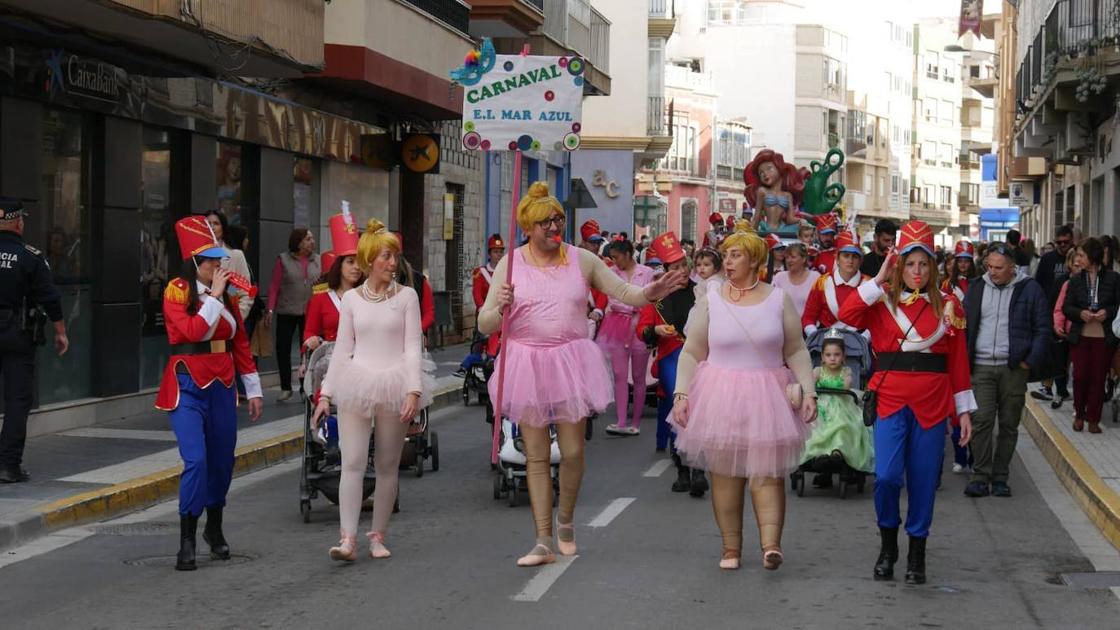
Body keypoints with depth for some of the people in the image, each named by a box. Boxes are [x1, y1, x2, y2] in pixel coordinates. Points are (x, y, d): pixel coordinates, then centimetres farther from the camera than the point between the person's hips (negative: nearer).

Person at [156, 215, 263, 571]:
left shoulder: (228, 294, 8)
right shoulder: (177, 291, -7)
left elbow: (241, 343, 13)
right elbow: (193, 331, -21)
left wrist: (253, 390, 12)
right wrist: (214, 295, -17)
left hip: (222, 385, 5)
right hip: (188, 385, -5)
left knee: (222, 461, 12)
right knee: (196, 461, -15)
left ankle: (214, 529, 33)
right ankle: (186, 542, -6)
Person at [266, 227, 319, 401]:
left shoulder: (316, 261, 7)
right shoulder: (284, 260, -1)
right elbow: (274, 286, -2)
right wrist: (270, 309, -9)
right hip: (287, 313, -2)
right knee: (282, 348, 1)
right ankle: (286, 387, 13)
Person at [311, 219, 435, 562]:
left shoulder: (407, 296, 4)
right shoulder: (351, 299, 8)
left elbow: (413, 347, -1)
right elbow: (342, 349, 10)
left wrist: (413, 391, -11)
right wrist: (326, 393, 6)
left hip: (394, 385, 0)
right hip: (356, 386, 1)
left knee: (387, 465, 5)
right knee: (352, 463, -9)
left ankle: (378, 536, 15)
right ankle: (348, 538, -12)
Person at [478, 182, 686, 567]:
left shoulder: (582, 260, 5)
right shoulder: (510, 264, 1)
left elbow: (622, 292, 9)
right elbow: (485, 326, 1)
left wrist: (650, 293, -11)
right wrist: (500, 307, -20)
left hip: (571, 361, 1)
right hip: (528, 363, 0)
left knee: (573, 452, 0)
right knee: (536, 456, 3)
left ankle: (565, 520, 28)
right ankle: (544, 542, 9)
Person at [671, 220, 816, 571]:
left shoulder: (779, 299, 5)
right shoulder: (711, 299, 5)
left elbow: (797, 351, 7)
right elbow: (692, 353, 6)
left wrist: (808, 390, -3)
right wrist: (681, 393, -4)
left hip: (767, 397, -1)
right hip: (720, 397, 1)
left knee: (767, 471, -9)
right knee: (724, 472, 1)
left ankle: (771, 544, -17)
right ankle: (731, 548, 10)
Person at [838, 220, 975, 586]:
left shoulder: (948, 306, 6)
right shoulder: (883, 301, 3)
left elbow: (958, 361, 8)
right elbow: (847, 315, -17)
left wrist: (964, 410, 6)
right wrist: (879, 280, -13)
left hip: (932, 401, 1)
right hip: (891, 398, -1)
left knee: (923, 480, 5)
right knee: (886, 476, -13)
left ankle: (917, 555, 20)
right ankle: (887, 545, 11)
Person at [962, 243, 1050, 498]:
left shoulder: (1029, 289, 0)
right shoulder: (977, 288, 8)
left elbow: (1043, 328, 1)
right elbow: (964, 325, 12)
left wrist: (1031, 361, -6)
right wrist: (964, 359, 2)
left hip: (1013, 368, -1)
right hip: (981, 367, 1)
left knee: (1009, 424, 5)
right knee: (981, 420, -8)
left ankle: (1000, 477, 13)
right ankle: (980, 476, -4)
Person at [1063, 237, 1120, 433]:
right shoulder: (1076, 280, 4)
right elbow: (1066, 307, 5)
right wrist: (1080, 313, -14)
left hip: (1104, 337, -1)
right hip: (1080, 336, 2)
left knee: (1098, 378, 3)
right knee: (1080, 376, 0)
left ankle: (1093, 419, 12)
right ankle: (1079, 415, 18)